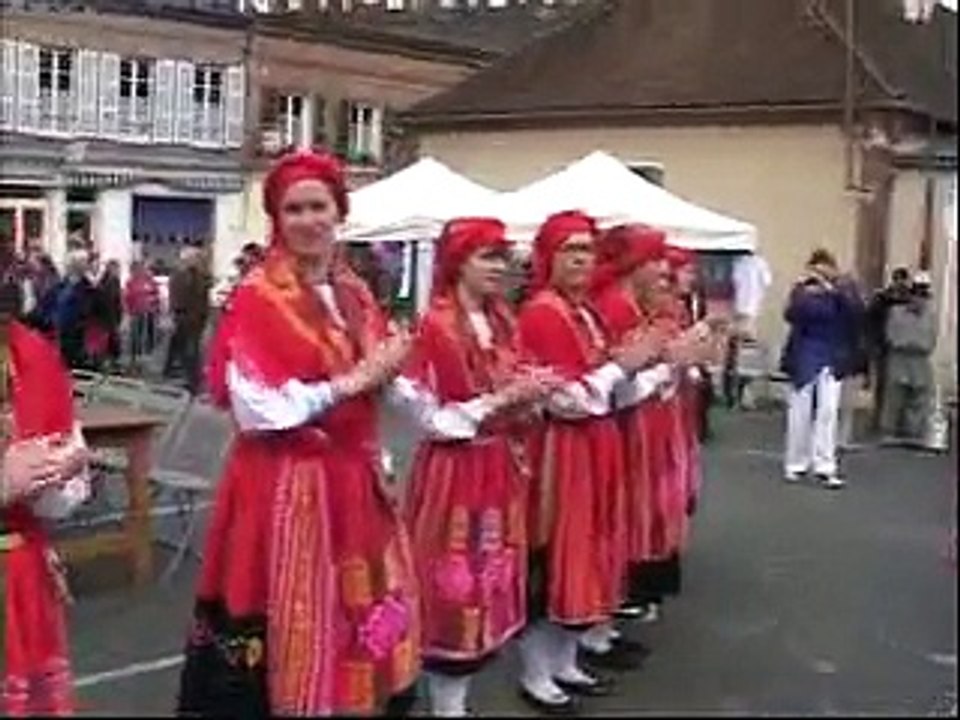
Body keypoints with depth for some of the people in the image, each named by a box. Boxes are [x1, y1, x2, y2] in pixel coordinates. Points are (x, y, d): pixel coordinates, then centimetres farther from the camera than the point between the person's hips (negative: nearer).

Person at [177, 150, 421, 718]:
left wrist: (387, 374, -5)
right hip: (284, 484, -6)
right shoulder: (255, 299, -9)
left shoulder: (357, 295, 10)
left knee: (364, 614, 12)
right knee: (294, 623, -1)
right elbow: (259, 410, -18)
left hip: (353, 478, 7)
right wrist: (354, 381, -15)